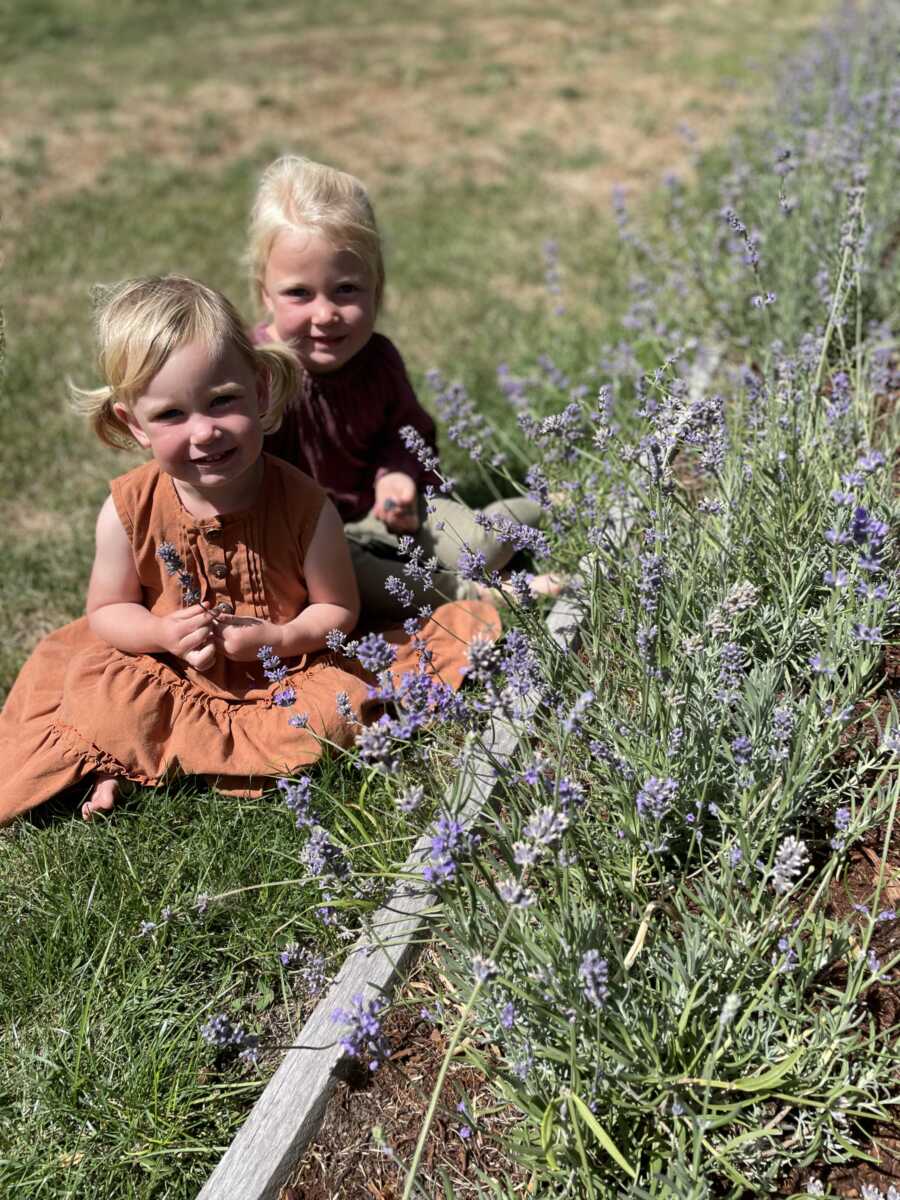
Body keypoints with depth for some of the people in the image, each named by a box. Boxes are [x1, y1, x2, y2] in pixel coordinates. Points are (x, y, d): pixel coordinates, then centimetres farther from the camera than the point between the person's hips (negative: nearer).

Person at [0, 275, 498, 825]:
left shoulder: (304, 505, -19)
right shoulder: (129, 509, -15)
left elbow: (338, 609, -7)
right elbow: (106, 612, -2)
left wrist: (282, 639, -26)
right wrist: (162, 634, -22)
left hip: (286, 669, 1)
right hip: (172, 674, 0)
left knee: (344, 706, -27)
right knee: (92, 691, -23)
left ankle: (142, 757, -16)